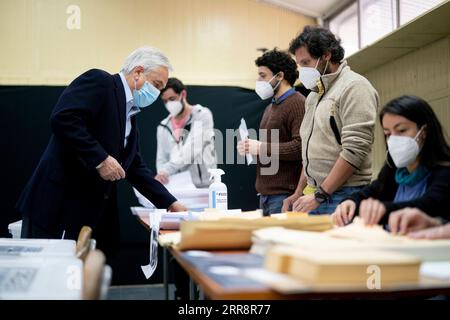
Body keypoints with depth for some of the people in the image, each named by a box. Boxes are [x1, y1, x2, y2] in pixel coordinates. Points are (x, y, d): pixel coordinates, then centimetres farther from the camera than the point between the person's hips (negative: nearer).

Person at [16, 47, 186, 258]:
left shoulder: (129, 115, 19)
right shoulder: (99, 82, -7)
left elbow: (135, 167, 22)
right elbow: (62, 118, -21)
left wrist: (169, 202, 17)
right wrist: (100, 159, -21)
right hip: (58, 203, -9)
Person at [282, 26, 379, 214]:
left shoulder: (354, 87, -8)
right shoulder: (314, 94, 19)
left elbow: (354, 151, -17)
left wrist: (320, 195, -18)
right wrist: (299, 193, 17)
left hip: (342, 197, -7)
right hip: (314, 196, 8)